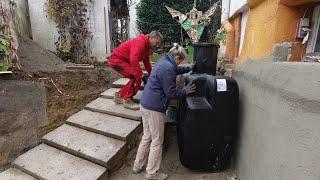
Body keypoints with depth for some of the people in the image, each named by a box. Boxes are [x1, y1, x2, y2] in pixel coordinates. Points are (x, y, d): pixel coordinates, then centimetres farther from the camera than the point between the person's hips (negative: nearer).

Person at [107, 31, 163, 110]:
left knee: (135, 78, 8)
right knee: (137, 77, -18)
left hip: (123, 61, 10)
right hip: (116, 59, -10)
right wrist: (140, 73, -30)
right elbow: (133, 60, -35)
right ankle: (127, 100, -9)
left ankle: (119, 96, 17)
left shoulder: (147, 47, 10)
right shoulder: (140, 42, -22)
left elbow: (147, 62, 18)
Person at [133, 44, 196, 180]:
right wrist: (185, 91, -3)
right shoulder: (168, 68, -19)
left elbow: (176, 70, 32)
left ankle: (138, 165, 37)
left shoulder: (163, 61, 12)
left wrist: (189, 69, 31)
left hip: (145, 104, 10)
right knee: (157, 141, 7)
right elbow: (171, 93, -17)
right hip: (154, 108, -10)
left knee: (147, 136, 22)